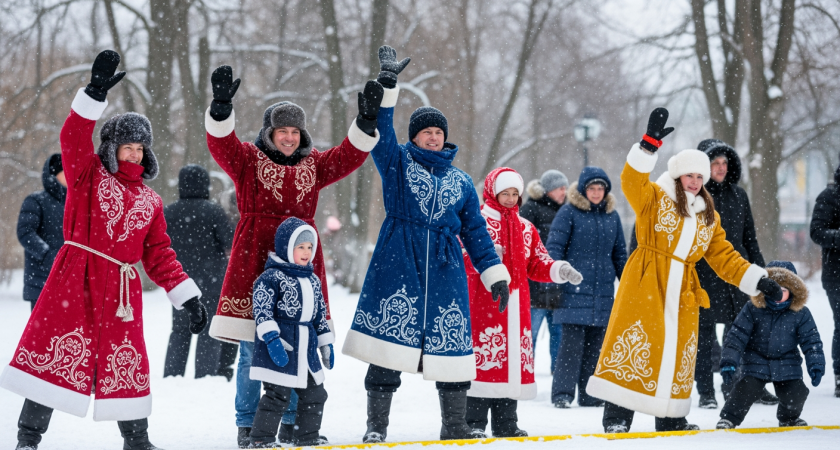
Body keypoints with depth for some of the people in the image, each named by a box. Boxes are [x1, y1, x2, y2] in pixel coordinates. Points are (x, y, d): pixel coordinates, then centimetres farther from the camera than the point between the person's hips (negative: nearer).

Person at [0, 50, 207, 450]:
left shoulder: (150, 202, 19)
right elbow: (73, 138, -10)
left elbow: (159, 257, 17)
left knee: (125, 362, 5)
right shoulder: (88, 174, 9)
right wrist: (95, 94, -22)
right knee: (54, 353, -10)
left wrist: (189, 298, 9)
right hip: (75, 278, -4)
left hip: (121, 288, 4)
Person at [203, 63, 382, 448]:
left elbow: (349, 155, 8)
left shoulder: (313, 165, 15)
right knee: (252, 351, -4)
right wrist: (221, 107, -29)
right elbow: (221, 143, -12)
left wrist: (367, 121, -6)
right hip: (254, 262, -3)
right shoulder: (248, 160, 4)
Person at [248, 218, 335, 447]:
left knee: (314, 394, 13)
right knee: (277, 395, -7)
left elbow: (320, 314, 21)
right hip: (280, 350, -8)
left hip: (306, 349, 8)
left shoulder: (312, 280, 14)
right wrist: (272, 338, -23)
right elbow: (262, 310, -15)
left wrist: (326, 343, 19)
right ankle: (261, 440, 0)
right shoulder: (271, 277, -10)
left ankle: (308, 437, 25)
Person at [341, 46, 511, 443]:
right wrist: (386, 84, -16)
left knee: (451, 342, -1)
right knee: (388, 337, -8)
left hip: (445, 268, 3)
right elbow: (379, 130, -6)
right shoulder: (397, 161, 11)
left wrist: (495, 274, 11)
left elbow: (476, 231, 18)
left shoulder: (461, 181, 18)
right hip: (398, 264, -3)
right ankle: (377, 424, -2)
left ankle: (454, 425, 9)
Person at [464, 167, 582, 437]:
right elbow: (461, 259, -11)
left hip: (516, 306, 6)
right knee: (483, 357, -10)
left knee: (515, 359, 6)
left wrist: (560, 271, 0)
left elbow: (538, 265, 18)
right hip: (484, 304, -6)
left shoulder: (525, 228, 19)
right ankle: (474, 423, -6)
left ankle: (506, 424, 13)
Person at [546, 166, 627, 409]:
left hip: (603, 292, 5)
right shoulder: (569, 213, -1)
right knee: (573, 342, -10)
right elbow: (554, 247, -4)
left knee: (596, 344, 7)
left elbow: (620, 254, 20)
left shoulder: (612, 215, 14)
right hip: (574, 291, -5)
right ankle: (562, 394, -6)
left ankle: (590, 394, 14)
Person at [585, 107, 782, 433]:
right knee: (633, 347, -11)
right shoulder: (654, 198, 2)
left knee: (677, 354, 9)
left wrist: (759, 282, 8)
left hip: (683, 293, 6)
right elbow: (632, 180, -19)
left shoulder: (708, 218, 18)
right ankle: (616, 418, -10)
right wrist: (650, 144, -28)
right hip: (645, 285, -6)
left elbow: (725, 257, 18)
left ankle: (671, 421, 20)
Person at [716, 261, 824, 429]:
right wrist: (729, 361, -15)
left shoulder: (800, 314, -6)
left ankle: (788, 418, 25)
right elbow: (737, 335, -8)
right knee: (746, 389, -20)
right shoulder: (753, 309, -10)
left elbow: (811, 340, -1)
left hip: (787, 366, 2)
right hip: (756, 363, -2)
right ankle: (728, 419, -3)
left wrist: (816, 365, -11)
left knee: (796, 394, -7)